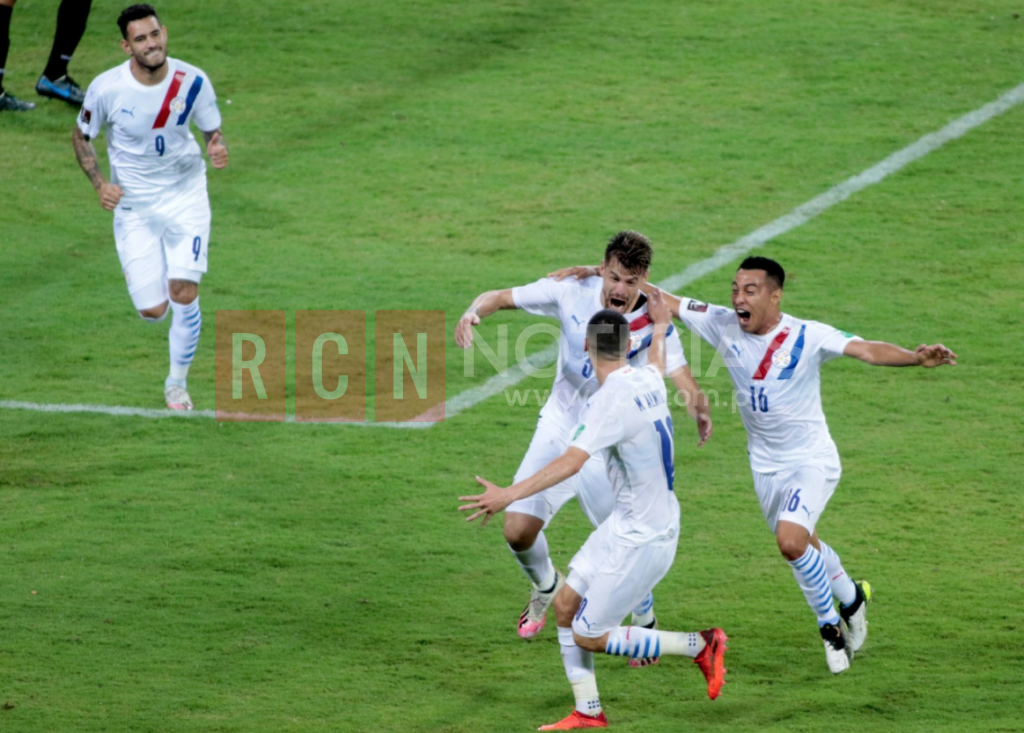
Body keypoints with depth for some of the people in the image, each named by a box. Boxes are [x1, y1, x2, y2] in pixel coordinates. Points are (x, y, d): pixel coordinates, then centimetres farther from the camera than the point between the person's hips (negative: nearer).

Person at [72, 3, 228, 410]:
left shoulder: (193, 82, -13)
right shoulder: (106, 88, -16)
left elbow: (212, 131, 2)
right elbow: (81, 136, 1)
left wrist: (217, 149, -22)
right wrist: (99, 183, -13)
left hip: (186, 196, 0)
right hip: (133, 204, 0)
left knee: (183, 293, -13)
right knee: (153, 310, -3)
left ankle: (177, 382, 11)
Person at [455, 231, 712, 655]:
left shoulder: (654, 322, -18)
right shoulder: (572, 292, -13)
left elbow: (684, 381, -26)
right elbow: (501, 297, -5)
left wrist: (697, 408, -50)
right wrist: (473, 312, -28)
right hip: (558, 428, 2)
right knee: (518, 531, -4)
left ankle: (646, 622, 21)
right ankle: (546, 587, 31)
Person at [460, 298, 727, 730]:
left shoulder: (609, 401, -24)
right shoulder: (648, 381, 1)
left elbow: (572, 462, -36)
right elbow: (657, 364, 28)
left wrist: (510, 495, -41)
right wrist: (661, 327, 49)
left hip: (642, 539, -9)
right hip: (626, 524, 9)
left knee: (589, 637, 0)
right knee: (566, 606, 11)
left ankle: (699, 646, 6)